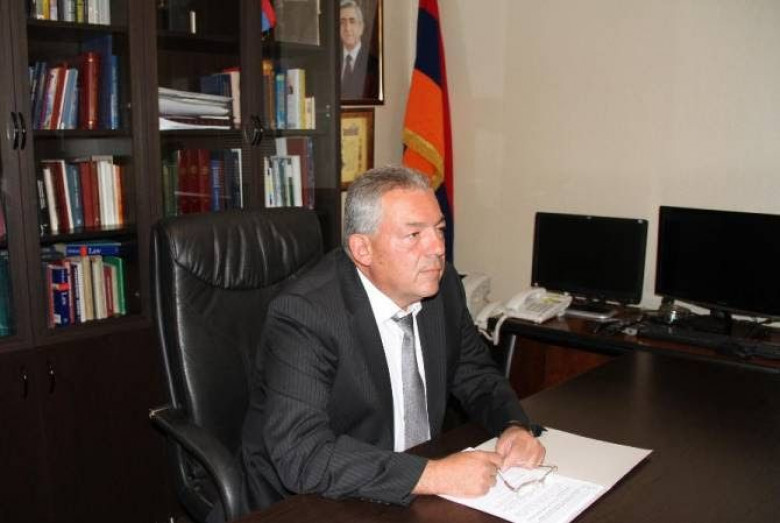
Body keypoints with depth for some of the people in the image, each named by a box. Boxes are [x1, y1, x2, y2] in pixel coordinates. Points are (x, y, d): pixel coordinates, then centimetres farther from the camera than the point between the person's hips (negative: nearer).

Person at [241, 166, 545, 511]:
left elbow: (477, 377, 10)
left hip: (421, 492, 6)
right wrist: (435, 476, -33)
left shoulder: (443, 285, -4)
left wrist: (513, 427, -10)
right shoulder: (303, 314, -22)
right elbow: (303, 457, -29)